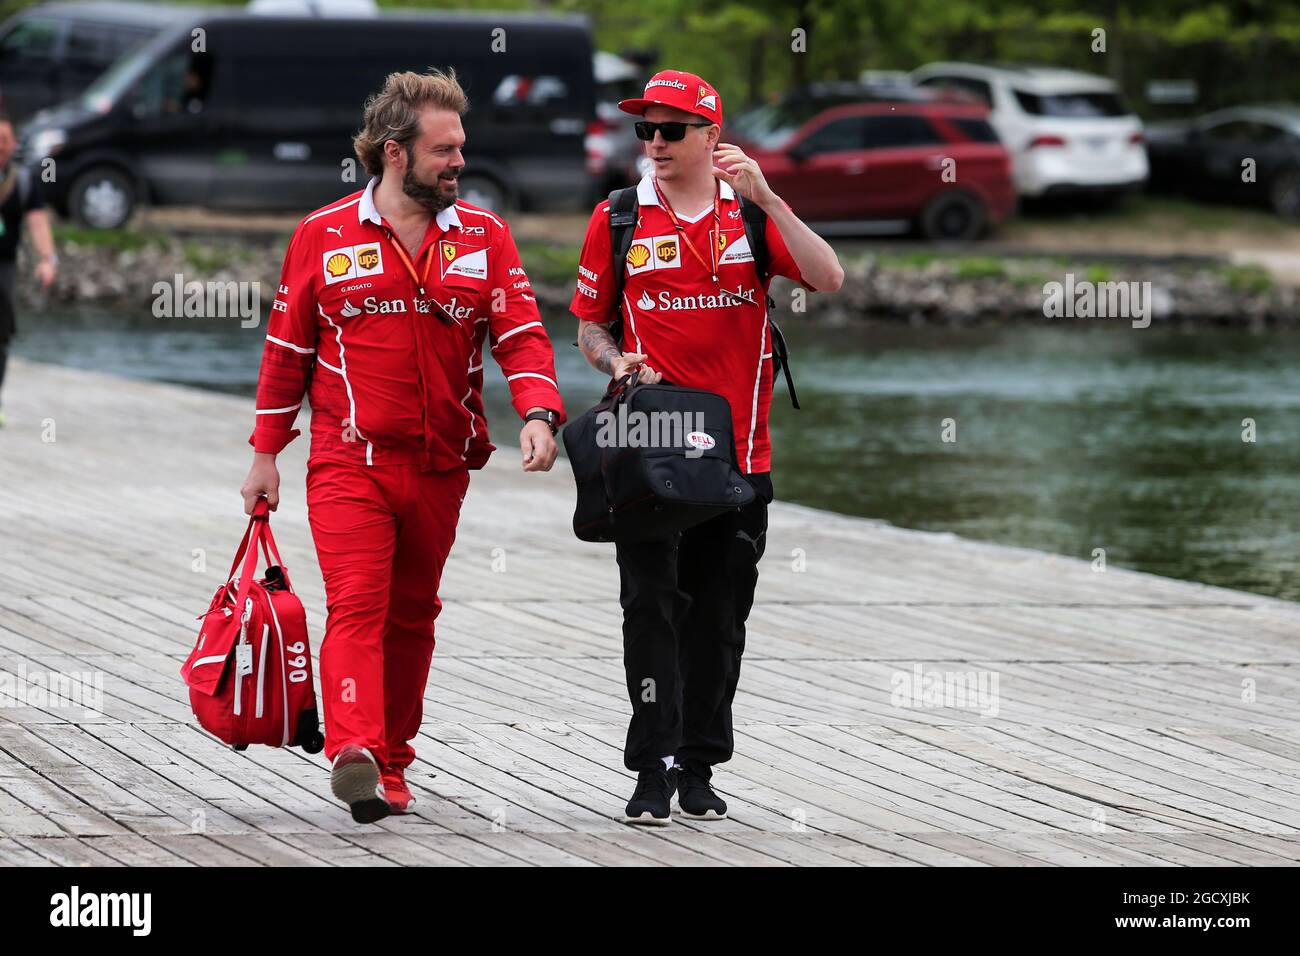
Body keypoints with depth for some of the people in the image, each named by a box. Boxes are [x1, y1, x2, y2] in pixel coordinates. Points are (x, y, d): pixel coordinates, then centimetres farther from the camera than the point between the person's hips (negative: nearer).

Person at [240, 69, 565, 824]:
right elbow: (288, 349, 7)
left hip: (441, 468, 3)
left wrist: (539, 413, -20)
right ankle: (355, 755, -32)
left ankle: (391, 765, 22)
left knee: (412, 615, 12)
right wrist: (266, 454, 7)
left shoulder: (485, 238, 5)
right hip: (348, 462, -3)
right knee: (358, 604, -17)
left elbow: (522, 335, -1)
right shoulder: (323, 237, 1)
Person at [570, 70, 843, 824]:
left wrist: (765, 198, -16)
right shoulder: (619, 220, 4)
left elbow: (829, 279, -9)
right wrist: (616, 361, -12)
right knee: (653, 607, -7)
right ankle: (655, 768, -8)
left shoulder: (752, 213, 5)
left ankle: (699, 766, 16)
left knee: (720, 616, 7)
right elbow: (589, 323, 10)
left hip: (739, 449, 2)